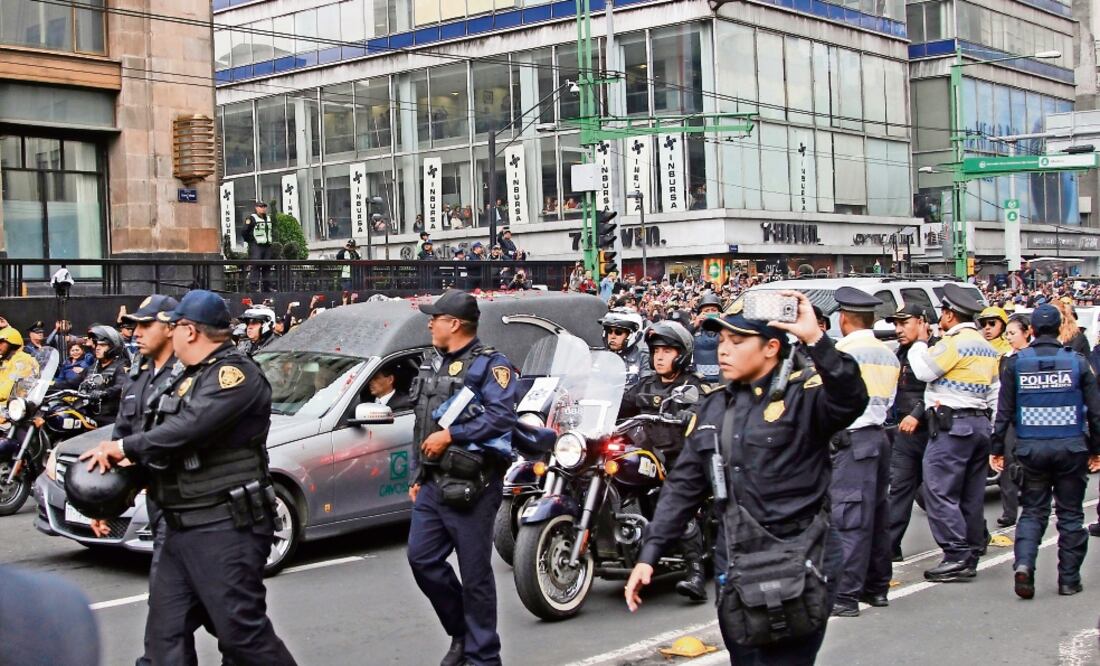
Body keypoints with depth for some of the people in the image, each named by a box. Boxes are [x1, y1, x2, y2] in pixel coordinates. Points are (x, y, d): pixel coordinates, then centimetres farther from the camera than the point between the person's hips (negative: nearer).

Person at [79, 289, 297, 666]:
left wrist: (125, 447, -11)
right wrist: (129, 462, 1)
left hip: (225, 529, -10)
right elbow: (160, 433, 21)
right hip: (180, 528, 10)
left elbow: (189, 428, -24)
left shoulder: (234, 373, -12)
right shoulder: (187, 377, 21)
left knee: (242, 632, -6)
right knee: (166, 634, 8)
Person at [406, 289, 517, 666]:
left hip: (471, 485, -8)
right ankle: (462, 631, 24)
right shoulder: (431, 364, 18)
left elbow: (501, 417, -19)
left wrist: (451, 435, -18)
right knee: (422, 559, 5)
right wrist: (416, 475, 18)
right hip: (432, 482, 8)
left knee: (475, 574, -1)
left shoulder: (490, 364, -6)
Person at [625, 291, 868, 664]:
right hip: (734, 572, 7)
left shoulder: (805, 395, -8)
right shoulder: (714, 407, 12)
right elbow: (683, 485, 12)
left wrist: (816, 339, -38)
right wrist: (649, 555, 7)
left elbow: (850, 402, -30)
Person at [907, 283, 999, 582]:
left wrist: (918, 345, 7)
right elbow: (994, 392, 17)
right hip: (980, 423, 9)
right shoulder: (986, 347, 16)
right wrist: (991, 430, 19)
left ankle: (957, 556, -11)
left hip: (952, 425, -9)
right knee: (971, 495, 11)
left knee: (940, 491, -8)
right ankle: (971, 554, 15)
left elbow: (925, 371, -11)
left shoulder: (954, 342, -12)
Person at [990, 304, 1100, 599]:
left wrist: (997, 448, 8)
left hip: (1032, 449, 1)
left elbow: (1004, 411, 0)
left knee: (1032, 511, 10)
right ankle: (1069, 579, 13)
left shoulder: (1016, 363, 0)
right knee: (1071, 514, 10)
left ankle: (1023, 564, -11)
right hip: (1071, 447, -1)